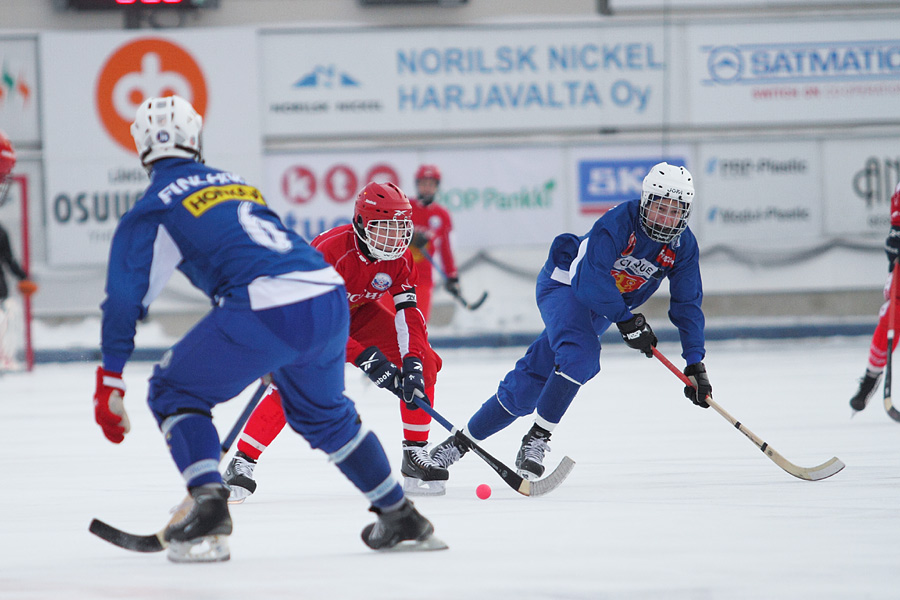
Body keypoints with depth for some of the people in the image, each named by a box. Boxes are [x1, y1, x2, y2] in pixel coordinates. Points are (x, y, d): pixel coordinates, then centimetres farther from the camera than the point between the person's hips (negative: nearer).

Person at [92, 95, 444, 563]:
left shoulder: (152, 209, 10)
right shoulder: (237, 184, 30)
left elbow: (126, 297, 6)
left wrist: (109, 383, 9)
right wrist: (275, 361, 49)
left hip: (266, 309, -6)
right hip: (330, 297, 6)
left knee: (174, 392, 12)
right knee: (322, 410, 30)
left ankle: (209, 507, -7)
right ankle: (403, 519, 33)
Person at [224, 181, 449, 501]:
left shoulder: (400, 256, -18)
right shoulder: (330, 250, -36)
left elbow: (408, 312, -19)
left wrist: (412, 362, -35)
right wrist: (363, 357, -45)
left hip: (361, 312, 6)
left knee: (424, 363, -12)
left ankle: (416, 452, -4)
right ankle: (242, 462, -21)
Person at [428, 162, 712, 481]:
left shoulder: (683, 246, -12)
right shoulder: (619, 221, -29)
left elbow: (687, 304, -8)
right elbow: (591, 278, -36)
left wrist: (695, 363, -15)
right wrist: (627, 322, -35)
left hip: (603, 308, 6)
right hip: (565, 284, -6)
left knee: (532, 379, 5)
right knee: (581, 355, -33)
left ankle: (465, 438, 16)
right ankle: (536, 439, -23)